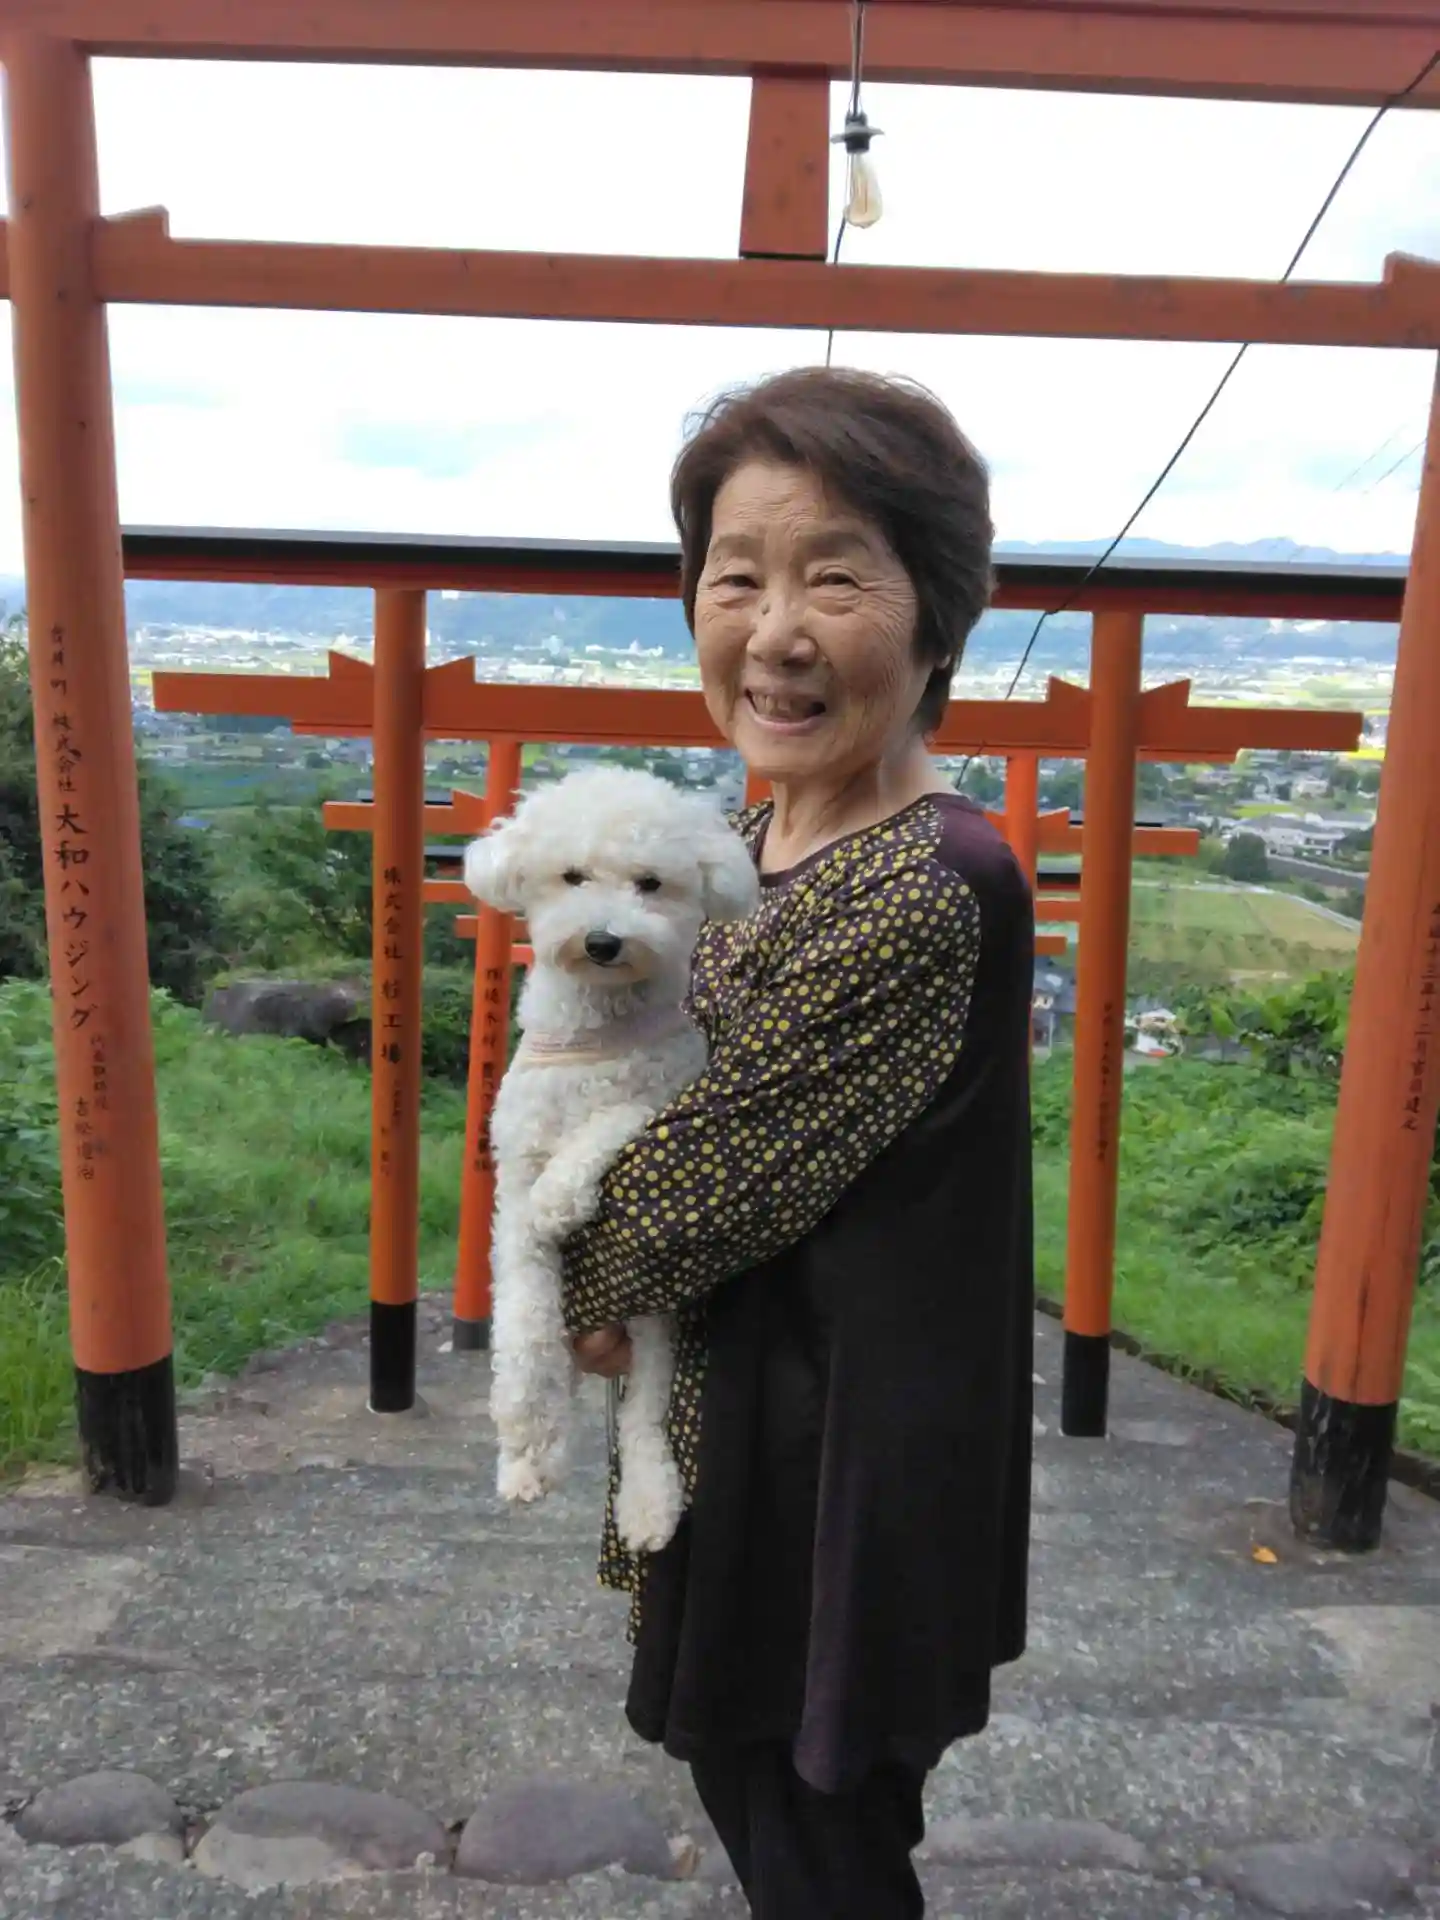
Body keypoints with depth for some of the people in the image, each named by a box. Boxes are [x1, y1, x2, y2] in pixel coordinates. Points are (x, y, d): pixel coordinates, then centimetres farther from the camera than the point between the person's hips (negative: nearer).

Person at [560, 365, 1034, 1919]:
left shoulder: (933, 893, -29)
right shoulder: (763, 835, -1)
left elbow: (714, 1162, -22)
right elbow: (664, 1063, 10)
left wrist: (585, 1296, -4)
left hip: (847, 1457, -8)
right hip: (737, 1411, 8)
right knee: (733, 1755, 29)